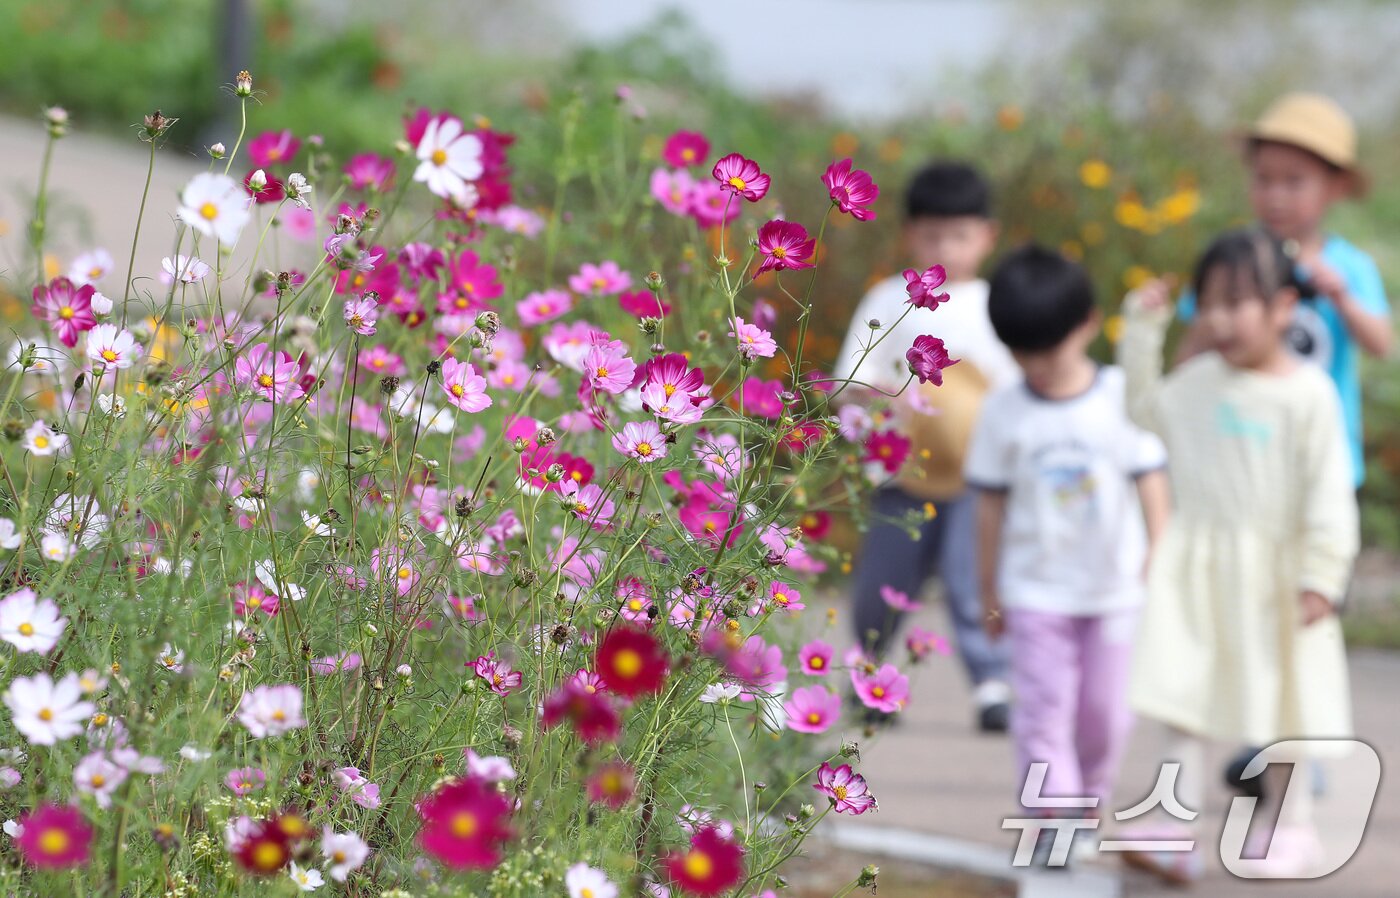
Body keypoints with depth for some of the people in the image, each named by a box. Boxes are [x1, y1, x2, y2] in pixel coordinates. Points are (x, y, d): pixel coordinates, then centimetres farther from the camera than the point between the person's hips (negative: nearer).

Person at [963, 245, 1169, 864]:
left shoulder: (1123, 398, -5)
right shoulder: (1005, 412, -3)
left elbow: (1151, 485, 1)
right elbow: (991, 504, 2)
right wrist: (990, 591, 6)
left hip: (1115, 587, 0)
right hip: (1037, 591, 0)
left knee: (1105, 709, 9)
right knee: (1043, 708, -7)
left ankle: (1089, 798, 30)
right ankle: (1051, 817, -7)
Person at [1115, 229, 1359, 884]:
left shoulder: (1308, 395, -11)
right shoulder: (1199, 381, 4)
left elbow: (1329, 492, -11)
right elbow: (1141, 407, 20)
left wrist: (1320, 577, -15)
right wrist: (1142, 331, 11)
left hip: (1274, 574, -4)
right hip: (1198, 570, 4)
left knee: (1281, 705, 10)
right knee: (1181, 696, -4)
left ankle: (1289, 824, 26)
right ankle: (1177, 832, -5)